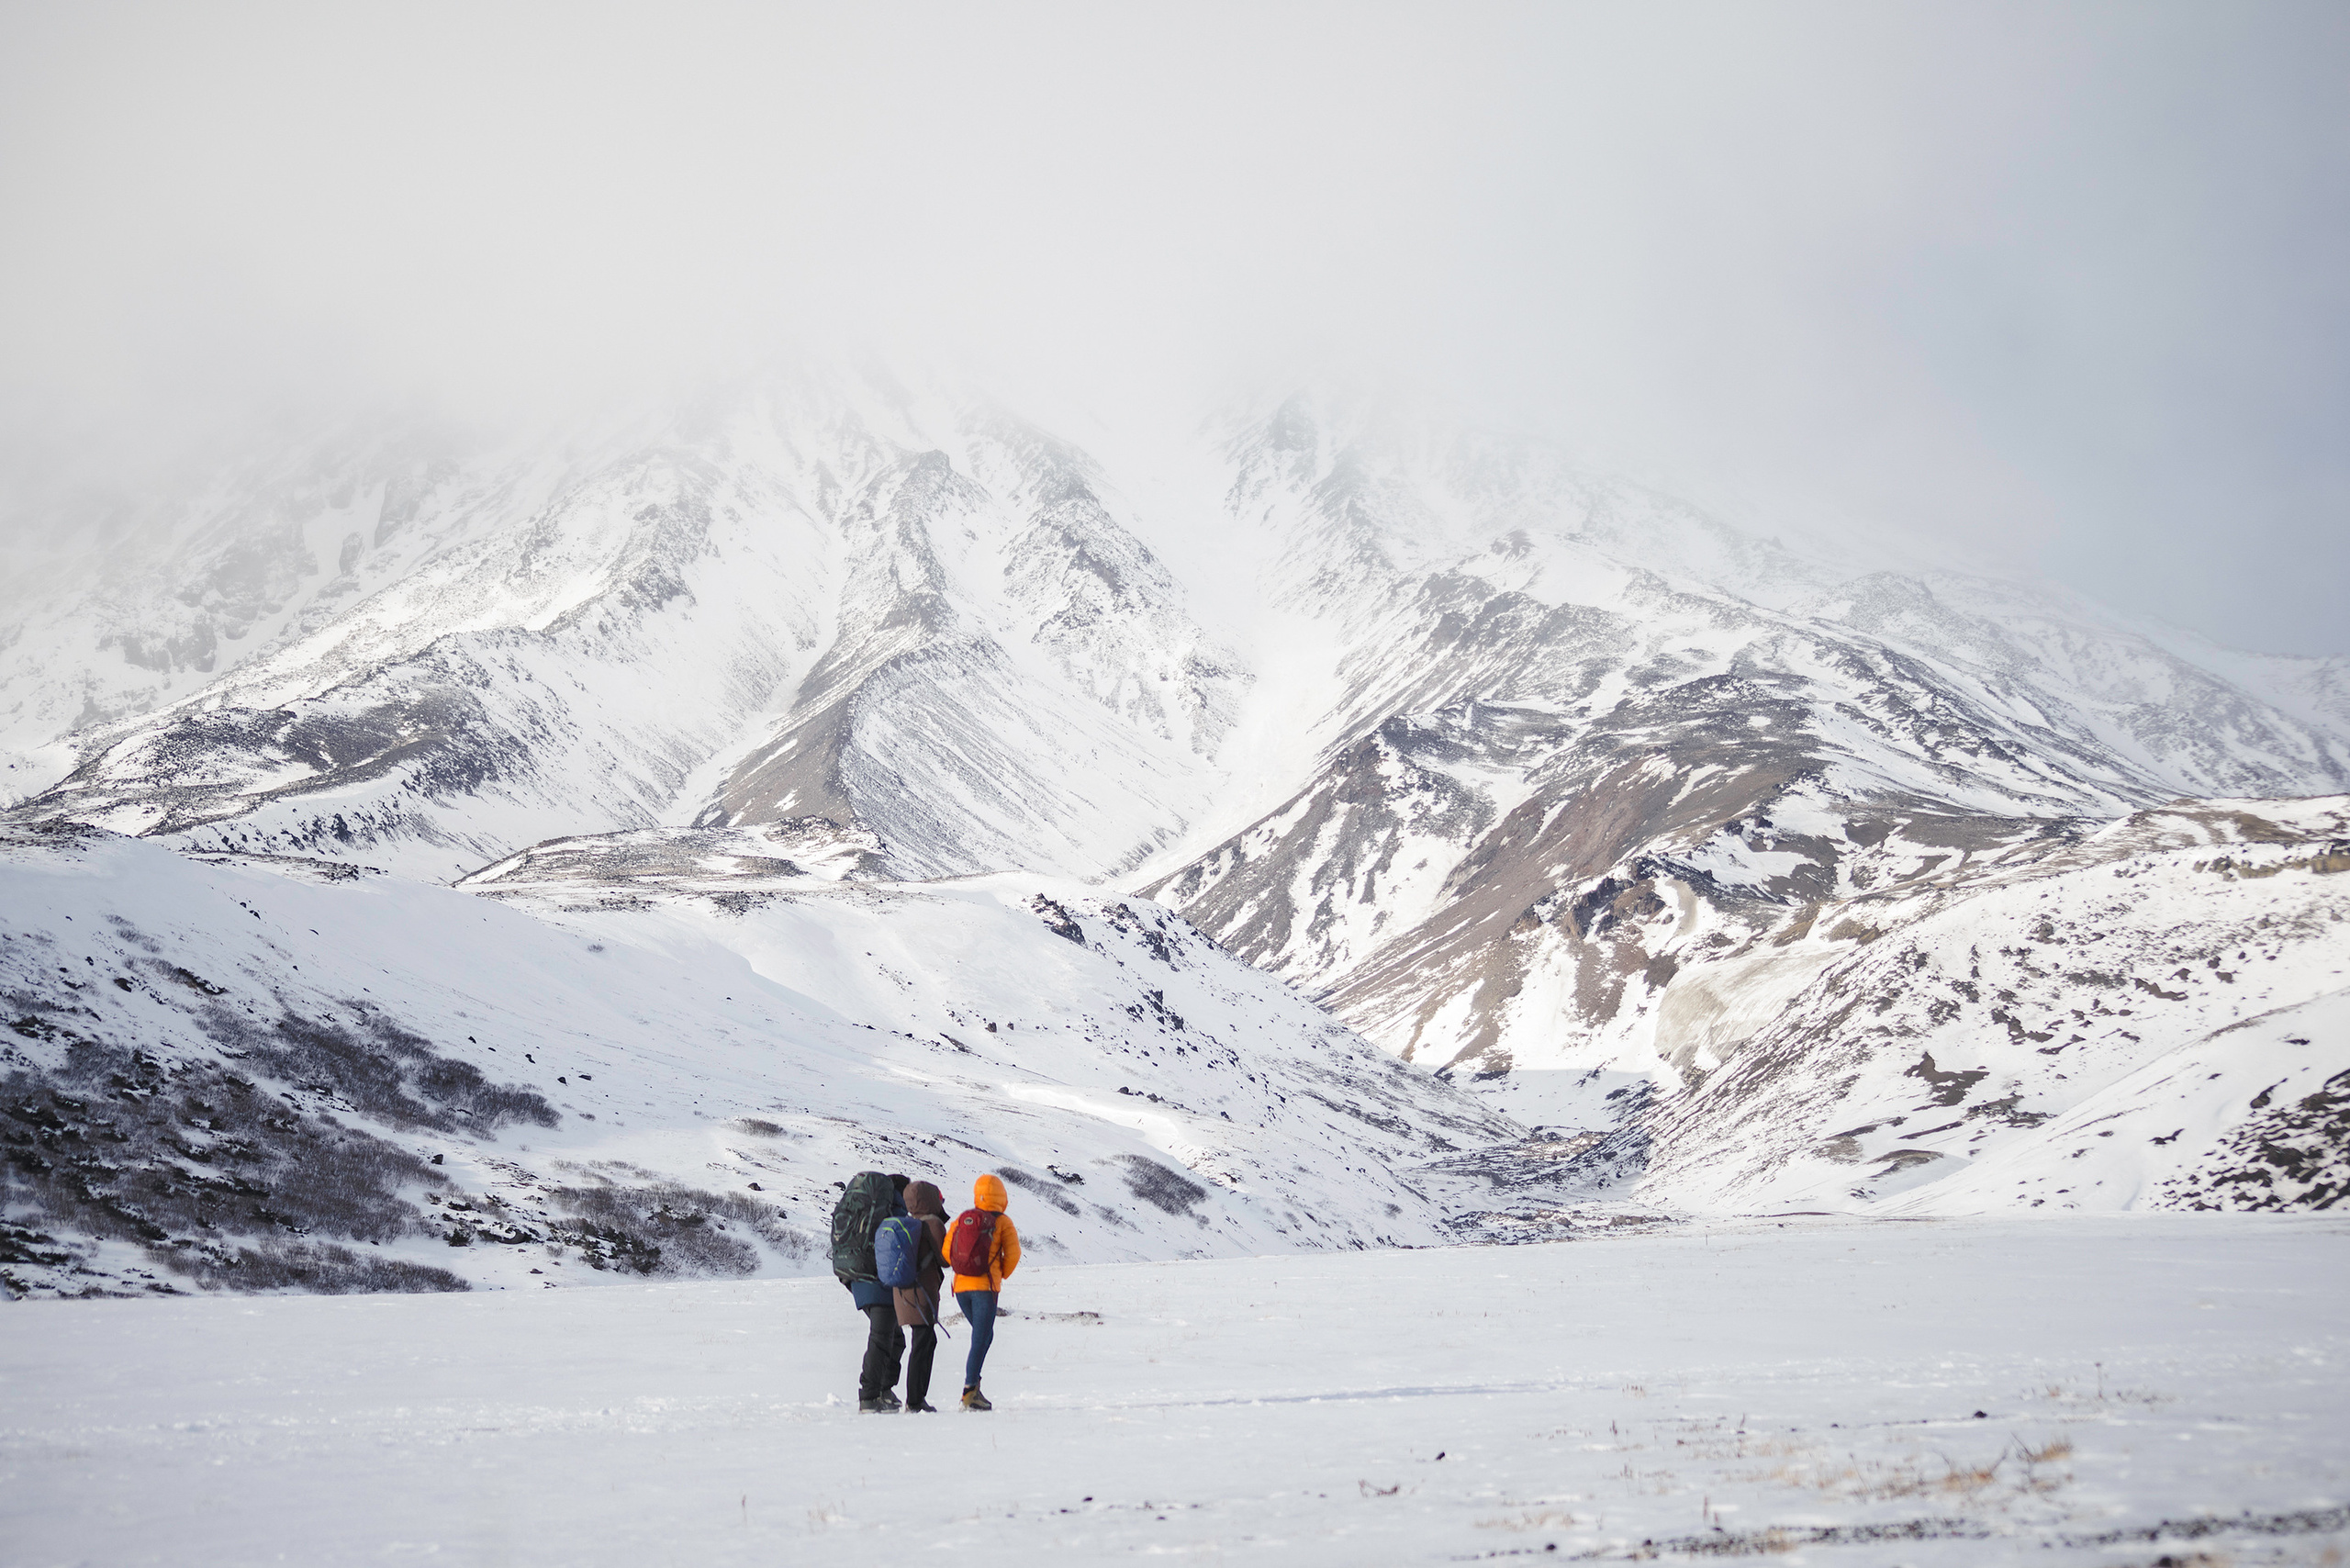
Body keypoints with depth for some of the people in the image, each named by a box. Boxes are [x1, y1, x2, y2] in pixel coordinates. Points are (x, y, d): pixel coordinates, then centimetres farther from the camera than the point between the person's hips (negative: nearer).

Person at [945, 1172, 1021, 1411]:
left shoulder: (962, 1218, 9)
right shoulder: (1002, 1221, -1)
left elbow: (946, 1251, 4)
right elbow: (1013, 1254, -8)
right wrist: (1002, 1275, 10)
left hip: (960, 1285, 5)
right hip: (985, 1286, -5)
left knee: (984, 1335, 20)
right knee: (980, 1339, -3)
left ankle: (973, 1384, 12)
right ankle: (970, 1391, -11)